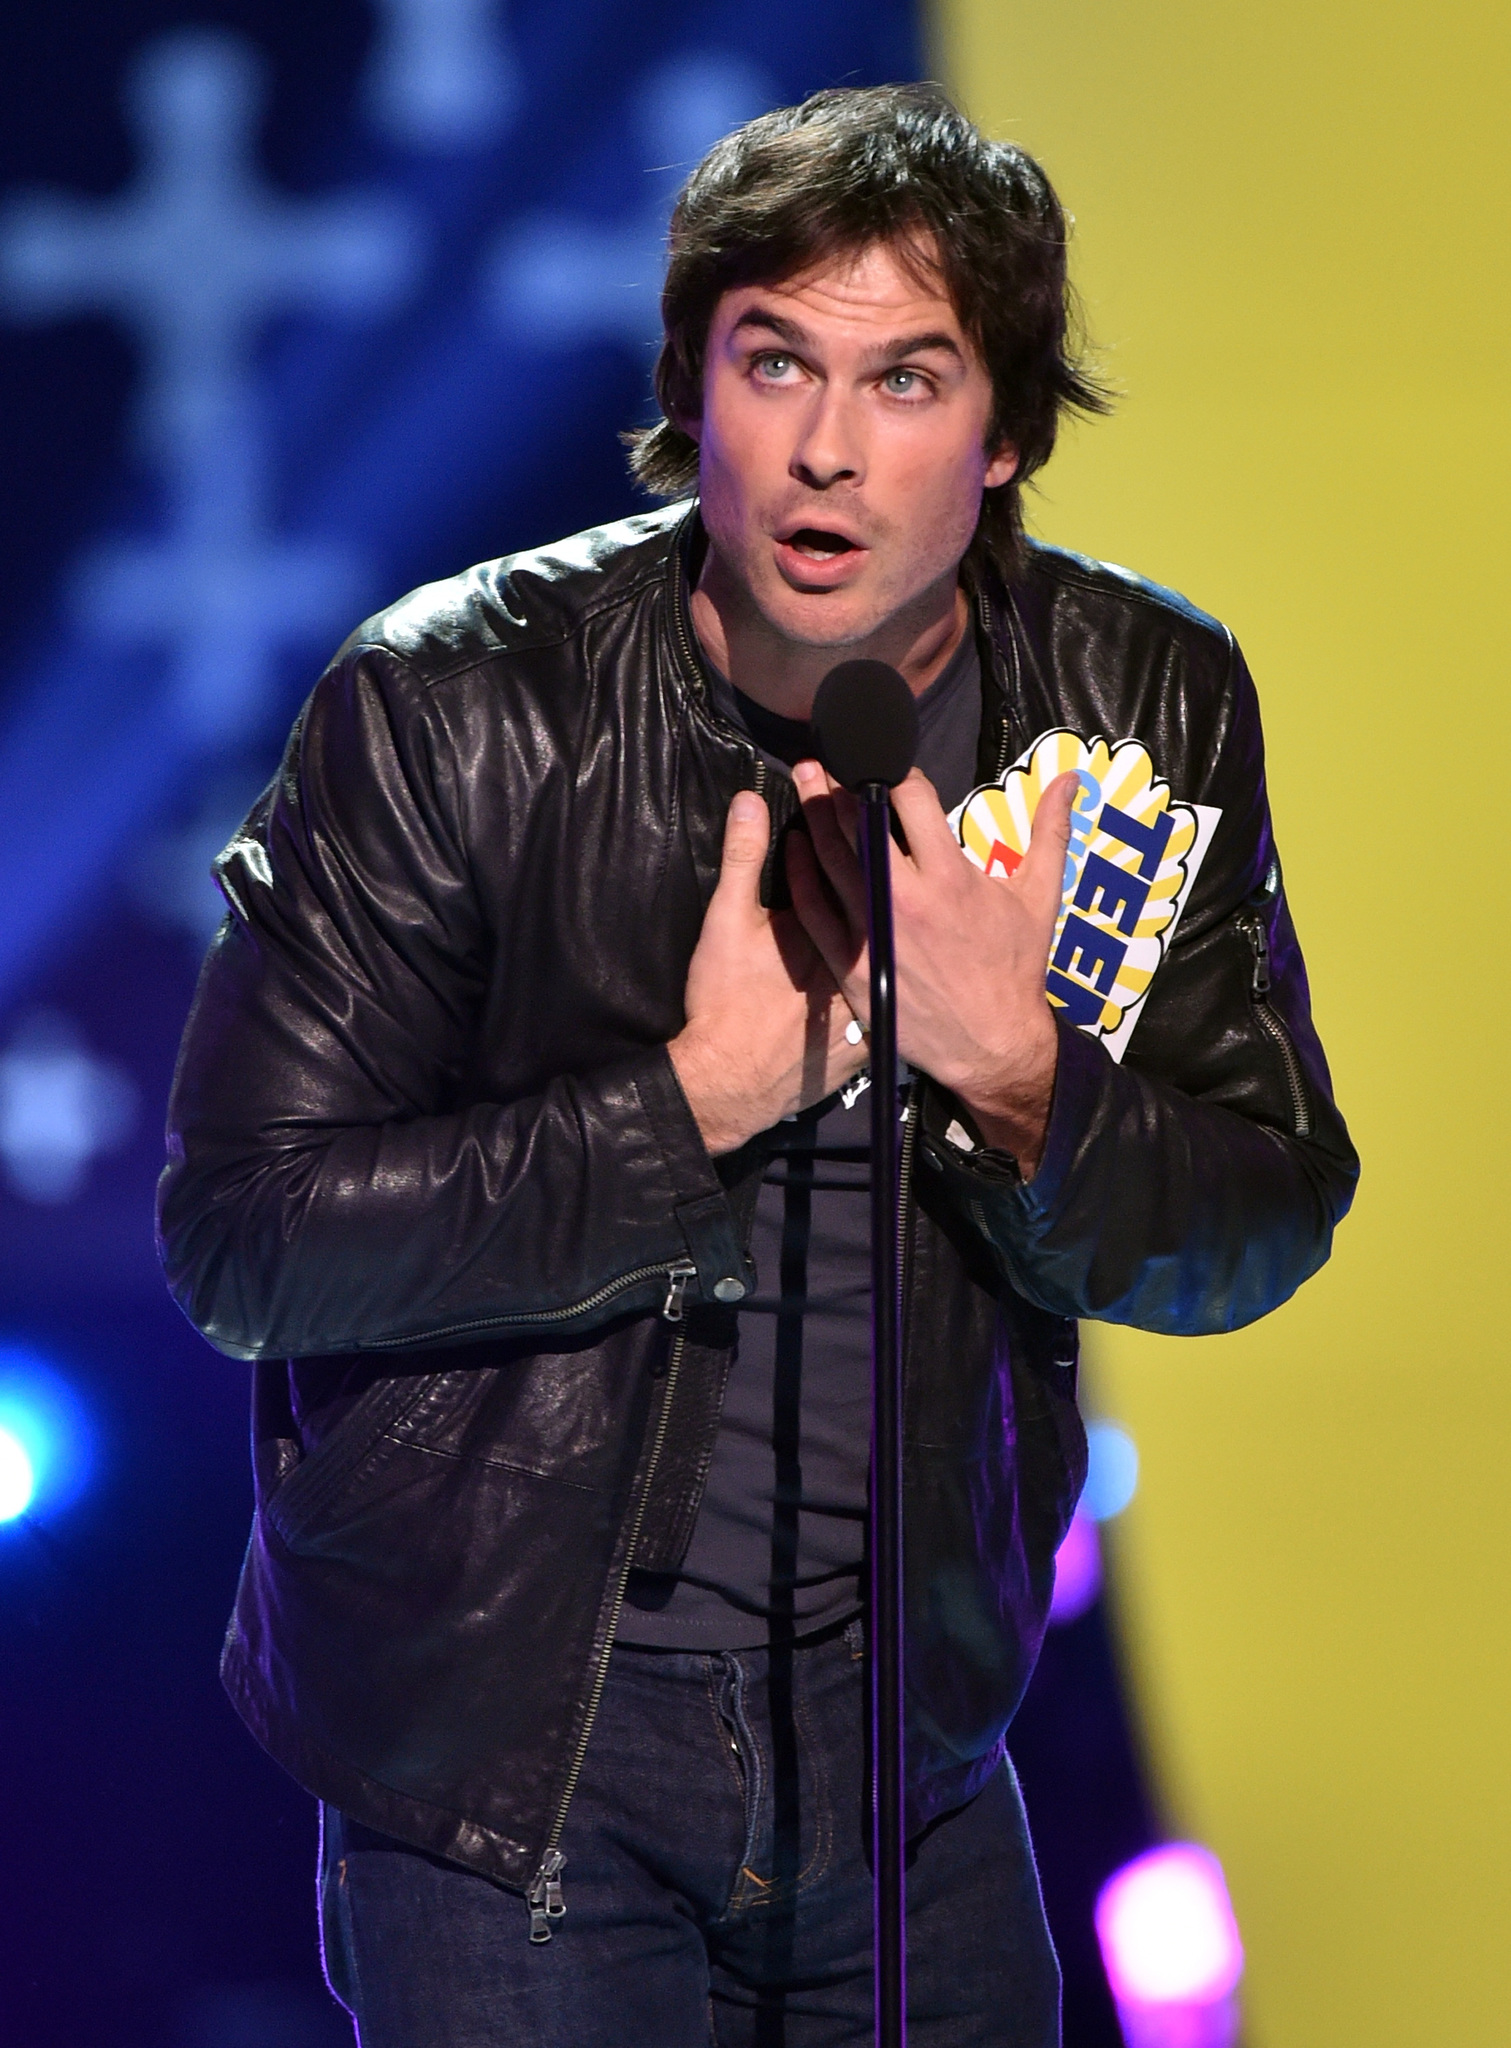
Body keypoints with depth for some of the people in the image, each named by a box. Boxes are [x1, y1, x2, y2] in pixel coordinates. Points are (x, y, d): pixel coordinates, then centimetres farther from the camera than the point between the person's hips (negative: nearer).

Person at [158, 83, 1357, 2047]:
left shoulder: (1148, 705, -6)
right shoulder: (455, 706, -16)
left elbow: (1264, 1232, -2)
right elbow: (242, 1237, -18)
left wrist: (1018, 1071, -21)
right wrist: (698, 1096, -24)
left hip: (910, 1736, 3)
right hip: (498, 1735, -3)